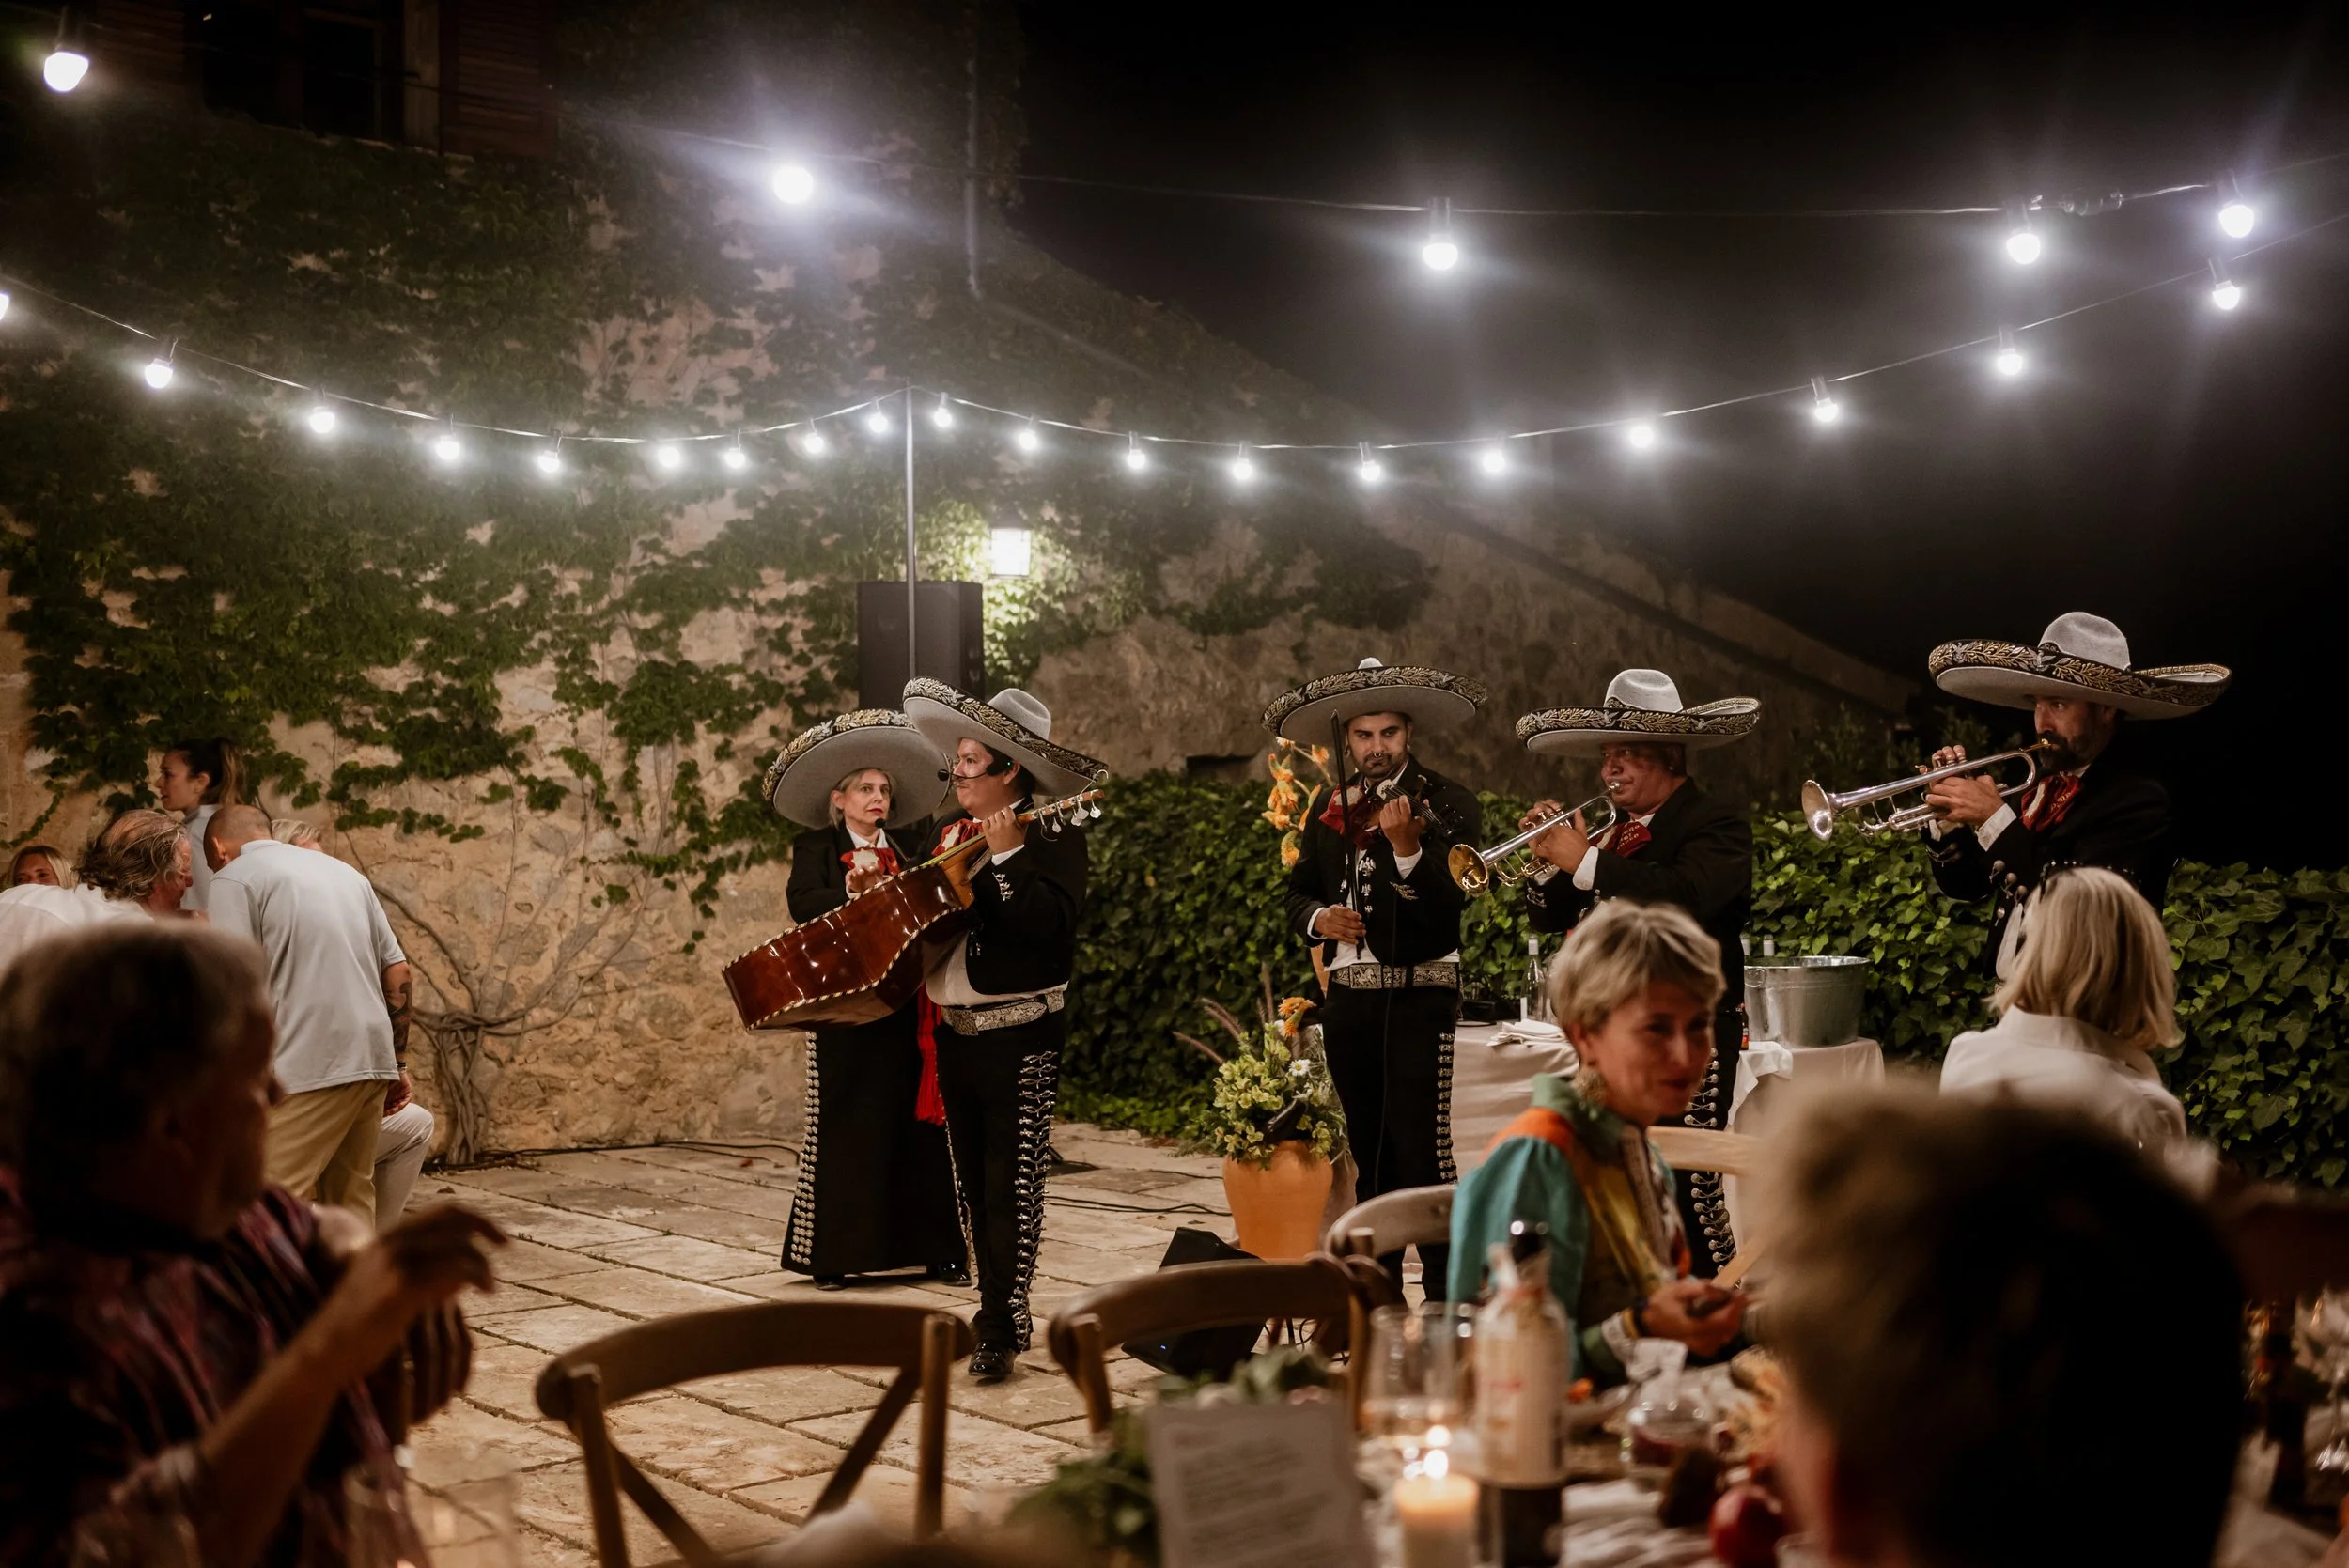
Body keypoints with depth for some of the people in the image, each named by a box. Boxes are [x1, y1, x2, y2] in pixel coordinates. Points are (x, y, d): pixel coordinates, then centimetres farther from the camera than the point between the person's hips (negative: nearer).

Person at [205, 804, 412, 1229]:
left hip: (309, 1068, -7)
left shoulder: (234, 878, 0)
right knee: (352, 1201, 15)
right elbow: (397, 971, 19)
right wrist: (398, 1063, 22)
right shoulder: (345, 871, 21)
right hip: (373, 1062, 7)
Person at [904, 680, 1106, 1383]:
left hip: (1018, 1035, -7)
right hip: (954, 1030, 8)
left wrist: (1007, 852, -25)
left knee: (1011, 1184, -7)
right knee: (974, 1183, 14)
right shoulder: (950, 832, 13)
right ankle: (995, 1305, 25)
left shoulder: (1054, 835, -9)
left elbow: (1051, 922, -23)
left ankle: (1003, 1329, -3)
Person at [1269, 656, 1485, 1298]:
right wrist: (1319, 919, -2)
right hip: (1347, 998, 6)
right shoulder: (1329, 809, 11)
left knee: (1423, 1152, -11)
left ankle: (1446, 1295, -7)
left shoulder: (1448, 805, -6)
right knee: (1369, 1153, 13)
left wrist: (1407, 846, -29)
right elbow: (1297, 893, 19)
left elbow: (1445, 908, -16)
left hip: (1418, 997, -6)